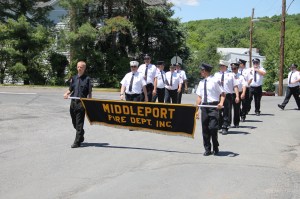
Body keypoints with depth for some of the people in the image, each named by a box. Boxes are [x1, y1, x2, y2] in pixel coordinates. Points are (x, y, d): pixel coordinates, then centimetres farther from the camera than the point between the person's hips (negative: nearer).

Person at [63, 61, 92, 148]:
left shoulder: (87, 79, 0)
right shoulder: (73, 78, 12)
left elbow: (89, 93, -1)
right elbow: (70, 89, 17)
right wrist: (66, 94, -4)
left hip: (82, 103, -5)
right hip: (73, 102, 5)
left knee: (79, 123, -4)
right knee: (74, 122, 13)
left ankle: (77, 142, 0)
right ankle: (81, 137, 33)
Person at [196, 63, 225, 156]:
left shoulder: (214, 81, -4)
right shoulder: (201, 83, 13)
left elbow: (222, 94, -3)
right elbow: (199, 97, 15)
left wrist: (221, 103, -21)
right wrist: (197, 109, 10)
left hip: (213, 106, -6)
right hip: (204, 106, 6)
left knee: (213, 127, -13)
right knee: (205, 129, 7)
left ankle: (215, 148, 5)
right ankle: (207, 149, 17)